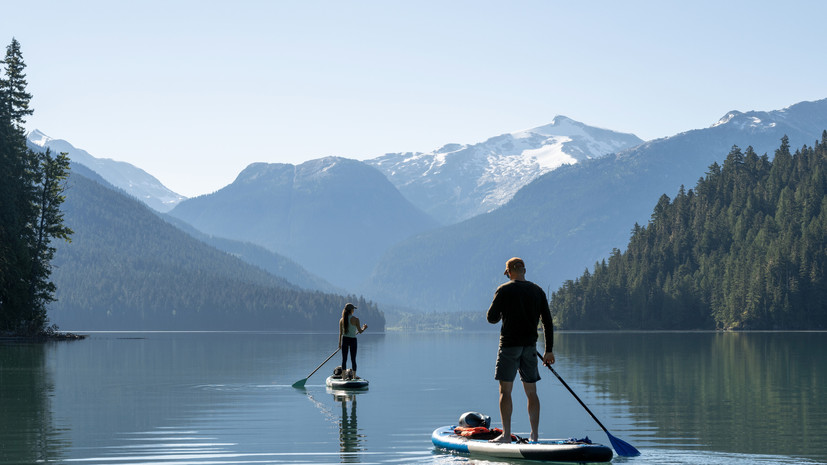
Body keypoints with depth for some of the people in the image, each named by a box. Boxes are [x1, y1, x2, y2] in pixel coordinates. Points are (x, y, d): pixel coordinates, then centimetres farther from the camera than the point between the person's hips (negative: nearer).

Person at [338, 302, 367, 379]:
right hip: (353, 340, -3)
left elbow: (340, 333, 3)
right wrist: (364, 328, 17)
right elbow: (360, 331, -5)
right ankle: (354, 377, 9)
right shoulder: (355, 319, -12)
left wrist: (339, 343, 11)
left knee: (344, 359, 8)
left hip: (344, 340, 3)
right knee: (353, 359, 6)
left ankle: (343, 377, 8)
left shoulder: (342, 320, -1)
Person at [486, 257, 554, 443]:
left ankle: (506, 434, -7)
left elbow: (491, 317, -7)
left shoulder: (504, 290, -6)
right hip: (530, 346, 4)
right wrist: (549, 350, 11)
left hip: (509, 344, -4)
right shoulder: (537, 291, 6)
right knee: (531, 391, 9)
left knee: (505, 390, -1)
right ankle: (534, 435, 9)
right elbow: (547, 321, 6)